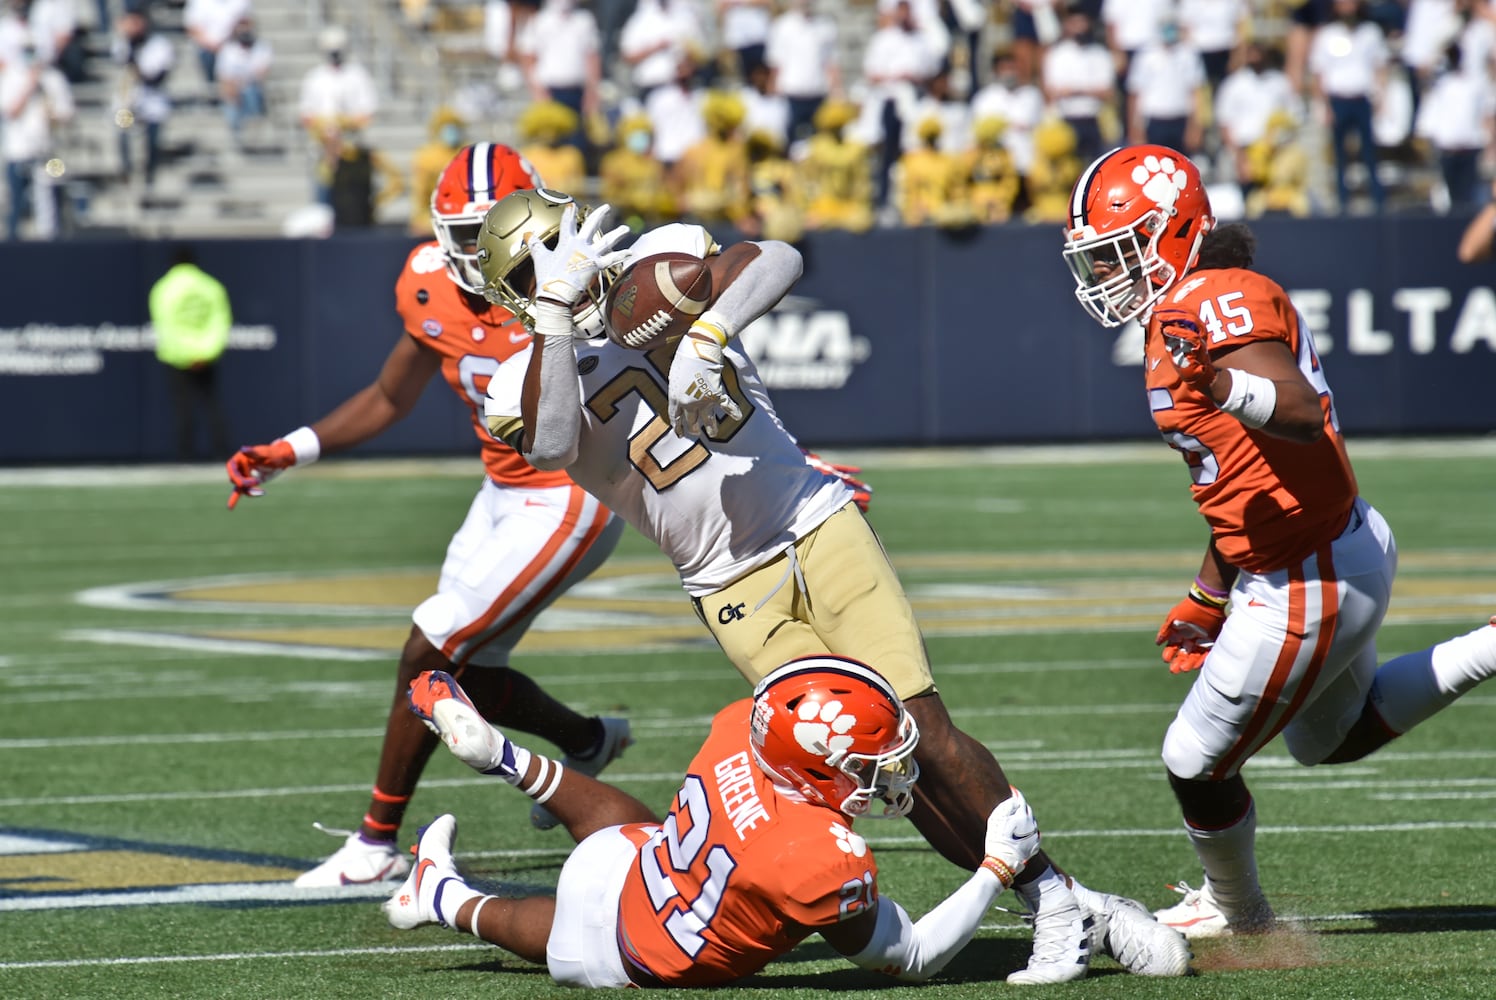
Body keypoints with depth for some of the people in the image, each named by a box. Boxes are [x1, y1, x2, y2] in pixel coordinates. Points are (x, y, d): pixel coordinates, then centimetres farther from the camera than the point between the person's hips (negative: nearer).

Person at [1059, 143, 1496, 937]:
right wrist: (1207, 596, 26)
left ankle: (1235, 907, 30)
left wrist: (1219, 384, -52)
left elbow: (1300, 413, -34)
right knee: (1335, 735, 32)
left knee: (1196, 762, 5)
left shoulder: (1221, 302, -20)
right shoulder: (1183, 314, 11)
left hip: (1309, 587, -11)